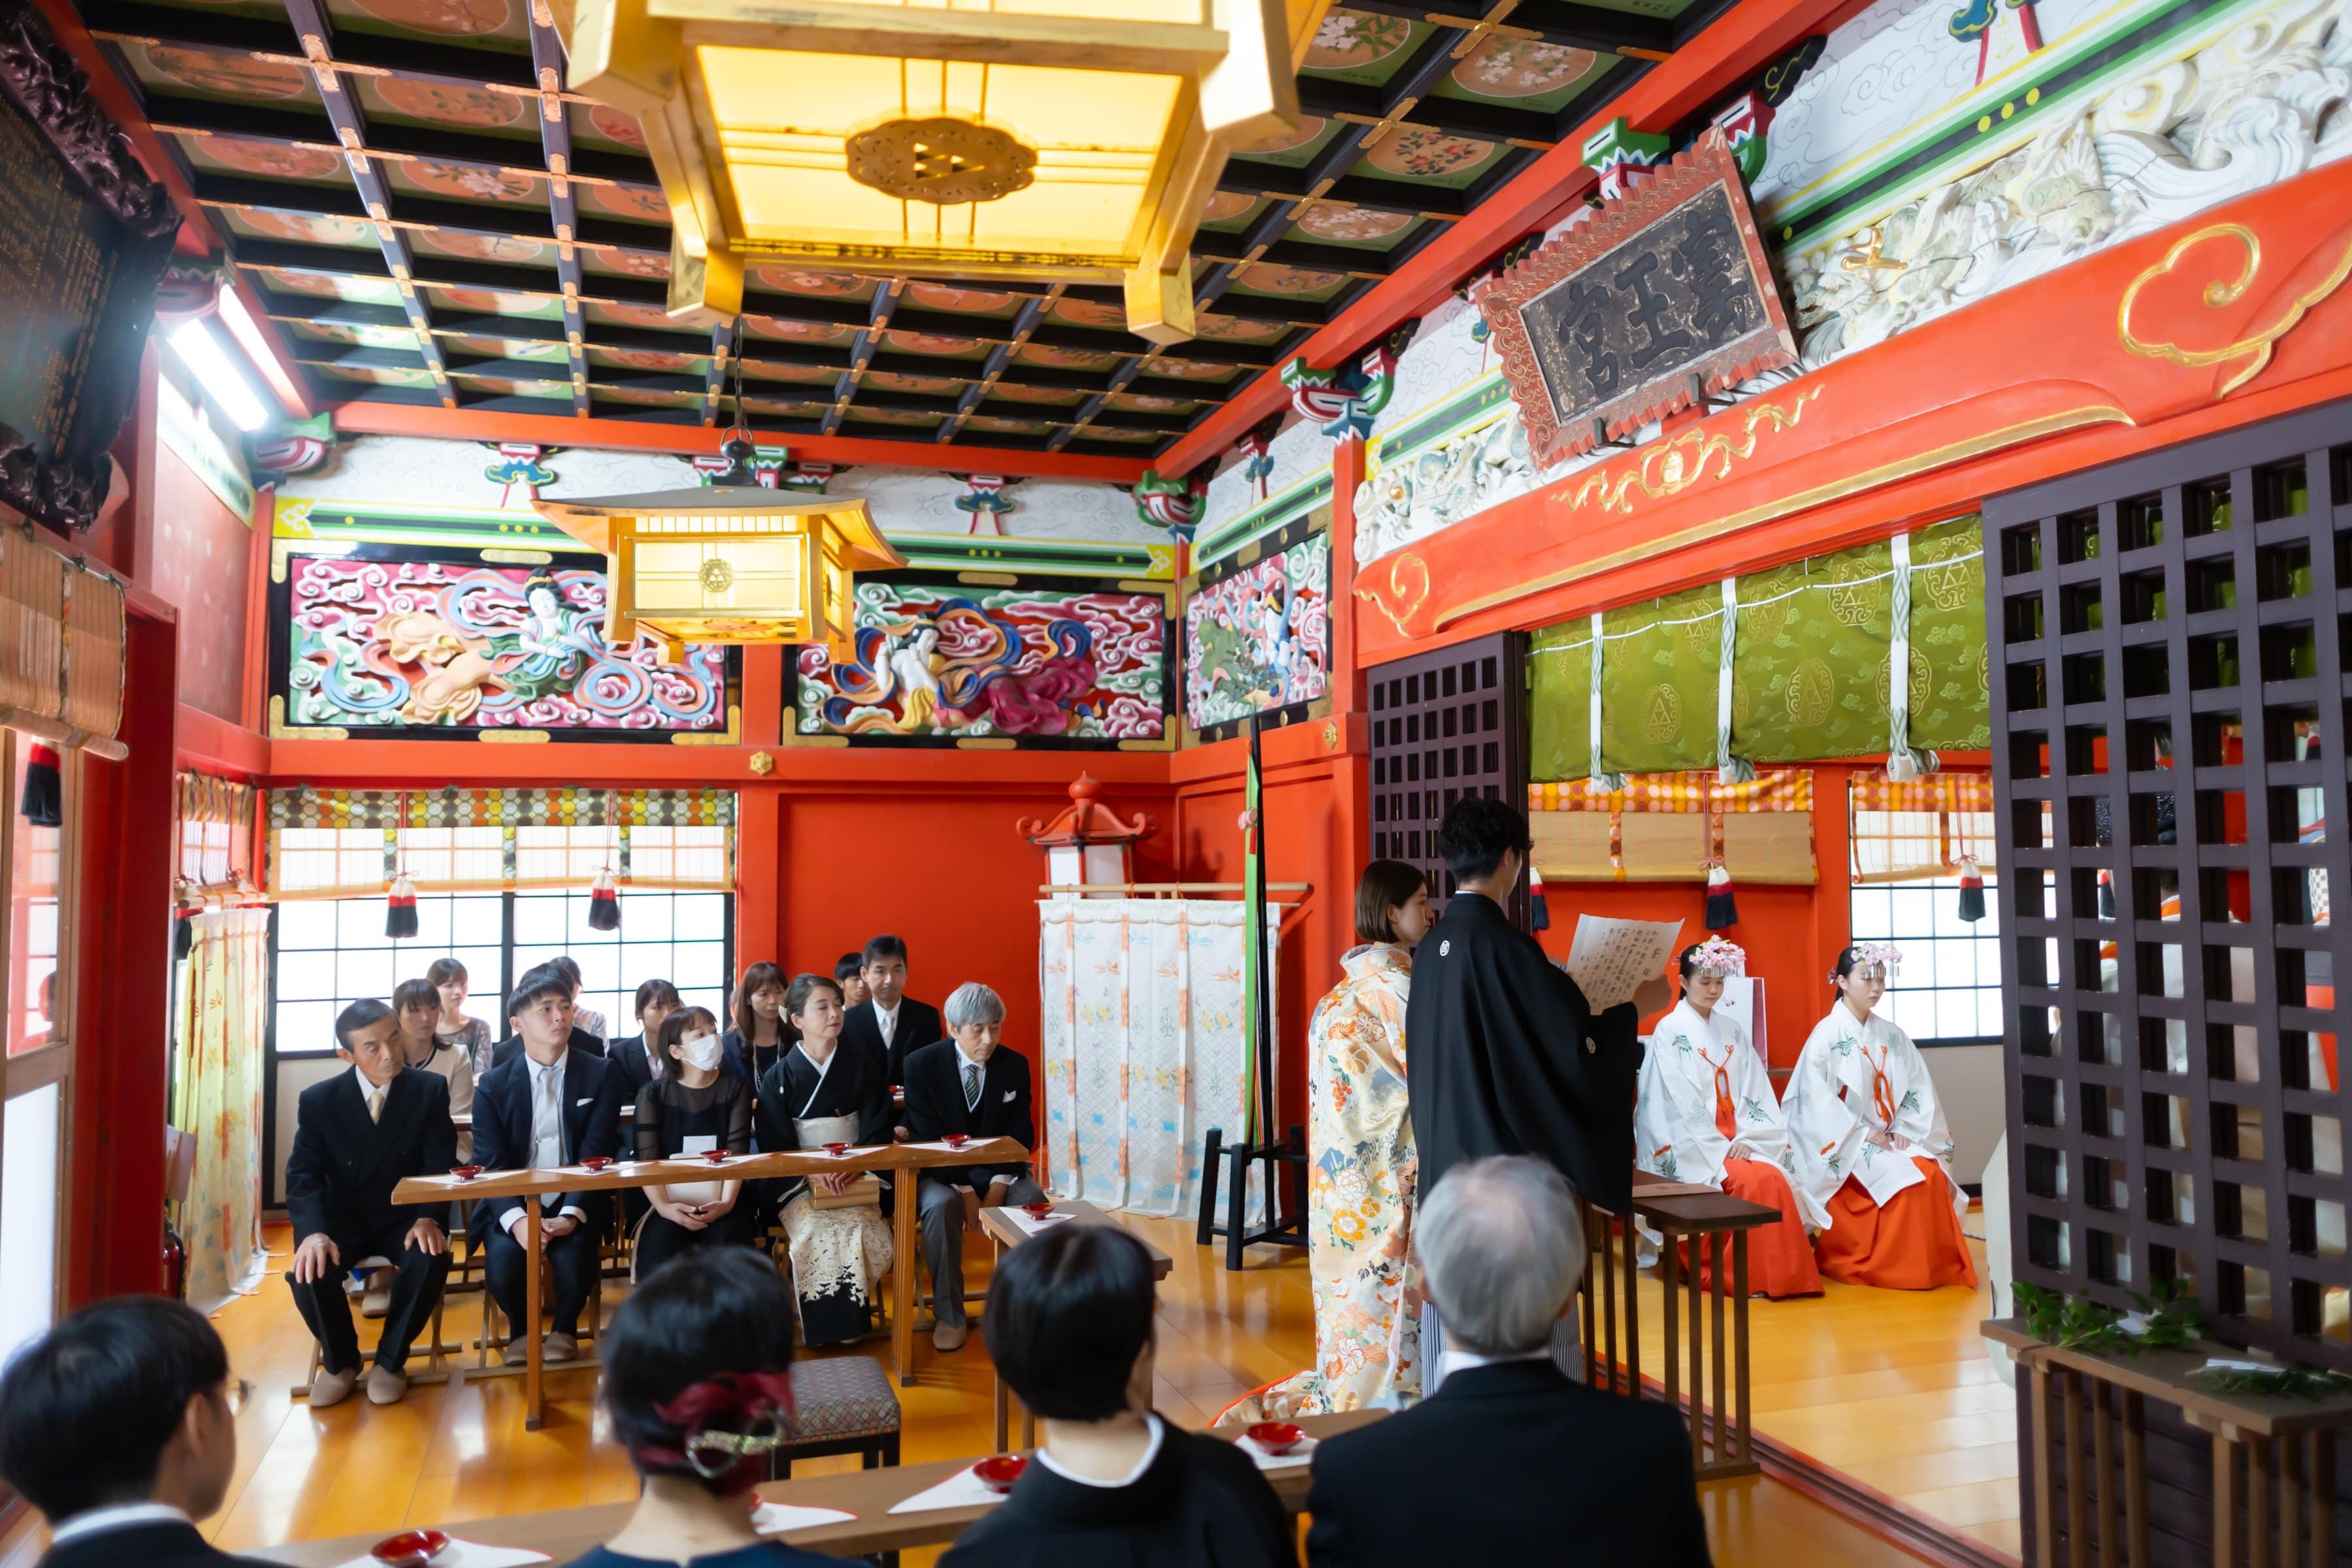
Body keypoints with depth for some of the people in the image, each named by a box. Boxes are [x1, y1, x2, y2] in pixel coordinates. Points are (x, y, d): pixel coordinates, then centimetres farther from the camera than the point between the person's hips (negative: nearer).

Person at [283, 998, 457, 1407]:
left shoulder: (431, 1090, -8)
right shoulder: (318, 1100, -7)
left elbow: (440, 1166, -10)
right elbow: (303, 1176, -10)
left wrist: (427, 1218, -30)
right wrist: (314, 1232, -29)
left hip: (404, 1219, -1)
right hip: (342, 1221, 1)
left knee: (432, 1259, -31)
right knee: (308, 1270, -28)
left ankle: (391, 1361, -4)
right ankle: (339, 1362, 4)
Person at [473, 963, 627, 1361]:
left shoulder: (601, 1075, -2)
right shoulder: (493, 1087, 0)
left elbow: (597, 1154, -8)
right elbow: (491, 1165, -7)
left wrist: (572, 1215, -25)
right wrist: (516, 1219, -26)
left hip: (574, 1202, -1)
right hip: (513, 1203, 1)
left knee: (573, 1257, -30)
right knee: (503, 1261, -28)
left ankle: (564, 1329, 4)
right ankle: (521, 1330, 6)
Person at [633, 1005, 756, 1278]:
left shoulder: (735, 1089, 8)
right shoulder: (653, 1094, 6)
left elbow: (737, 1153, -2)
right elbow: (647, 1160, -4)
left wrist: (726, 1203, -20)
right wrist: (663, 1207, -22)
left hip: (719, 1202, 0)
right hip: (671, 1203, 0)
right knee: (659, 1252, -30)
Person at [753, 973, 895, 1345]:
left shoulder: (863, 1069, 7)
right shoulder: (779, 1077, 3)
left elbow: (877, 1132, 2)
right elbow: (774, 1147, -2)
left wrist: (852, 1167, -17)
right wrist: (812, 1173, -20)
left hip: (857, 1179, 1)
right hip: (799, 1183, -1)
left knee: (870, 1238, -27)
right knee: (817, 1236, -30)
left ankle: (851, 1312, -4)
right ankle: (822, 1322, -9)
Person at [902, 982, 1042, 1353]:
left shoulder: (1015, 1064, -1)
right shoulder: (921, 1065, -10)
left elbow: (1021, 1136, -1)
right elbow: (927, 1139, -14)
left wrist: (998, 1185, -17)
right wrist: (964, 1190, -22)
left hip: (999, 1170, 2)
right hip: (941, 1171, -2)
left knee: (1034, 1201, -28)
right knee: (941, 1207, -35)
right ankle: (950, 1316, -19)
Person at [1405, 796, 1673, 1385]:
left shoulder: (1431, 946, 5)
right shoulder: (1503, 944, -18)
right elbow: (1578, 1044, -17)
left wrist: (1551, 985, 29)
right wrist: (1641, 1006, -1)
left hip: (1444, 1155, 8)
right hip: (1510, 1160, -7)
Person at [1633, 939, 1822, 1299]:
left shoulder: (1732, 1030, 13)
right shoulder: (1669, 1031, -5)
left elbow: (1754, 1091, 7)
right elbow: (1679, 1102, -11)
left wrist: (1746, 1140, -9)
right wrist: (1719, 1149, -15)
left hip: (1735, 1142, 5)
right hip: (1692, 1149, -5)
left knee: (1777, 1177, -23)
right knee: (1758, 1180, -27)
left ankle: (1784, 1271, -13)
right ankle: (1750, 1275, -17)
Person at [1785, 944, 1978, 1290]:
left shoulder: (1892, 1036, 10)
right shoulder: (1826, 1035, -8)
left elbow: (1918, 1089, 6)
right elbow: (1816, 1097, -15)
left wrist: (1903, 1131, -8)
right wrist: (1862, 1133, -17)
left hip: (1887, 1140, 5)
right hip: (1844, 1145, -5)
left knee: (1933, 1174, -20)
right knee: (1907, 1180, -25)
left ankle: (1935, 1265, -8)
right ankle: (1895, 1268, -12)